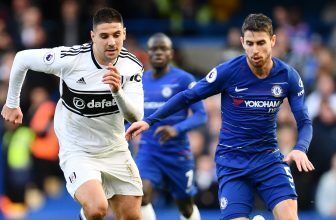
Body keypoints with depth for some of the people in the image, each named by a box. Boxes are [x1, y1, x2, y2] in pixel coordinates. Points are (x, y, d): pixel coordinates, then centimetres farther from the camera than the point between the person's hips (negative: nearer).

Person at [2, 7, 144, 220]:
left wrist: (118, 91, -37)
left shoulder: (132, 66, -11)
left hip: (116, 151, 4)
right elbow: (22, 59, -5)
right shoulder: (69, 59, -20)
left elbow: (135, 116, -18)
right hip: (77, 152, -4)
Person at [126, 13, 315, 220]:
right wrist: (149, 121, -5)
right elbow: (187, 97, -1)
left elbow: (304, 122, -1)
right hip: (232, 162, -1)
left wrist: (300, 149, -23)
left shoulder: (289, 76, -5)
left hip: (269, 158, 1)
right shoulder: (227, 71, -11)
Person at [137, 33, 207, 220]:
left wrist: (177, 129, -29)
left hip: (177, 153, -3)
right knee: (141, 194, -23)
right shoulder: (141, 81, 7)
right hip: (148, 152, 3)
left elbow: (201, 115, -14)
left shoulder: (184, 79, -9)